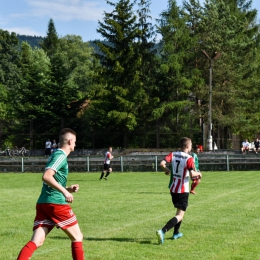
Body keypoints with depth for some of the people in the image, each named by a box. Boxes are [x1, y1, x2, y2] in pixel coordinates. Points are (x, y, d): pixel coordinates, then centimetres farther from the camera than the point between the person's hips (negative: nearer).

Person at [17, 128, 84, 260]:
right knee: (77, 237, 7)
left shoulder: (55, 155, 22)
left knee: (36, 242, -2)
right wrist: (65, 191, -23)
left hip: (42, 203, 8)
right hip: (56, 203, -8)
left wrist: (68, 188, 19)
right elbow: (46, 176, -22)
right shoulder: (61, 156, -7)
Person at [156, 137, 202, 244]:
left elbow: (162, 163, -12)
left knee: (180, 210, 28)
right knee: (180, 215, -6)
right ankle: (162, 231, -25)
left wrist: (167, 170, 8)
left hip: (173, 188, 7)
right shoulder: (189, 158, -14)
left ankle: (176, 233, 34)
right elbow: (192, 174, -24)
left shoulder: (173, 154, 1)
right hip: (183, 190, -7)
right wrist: (198, 173, -3)